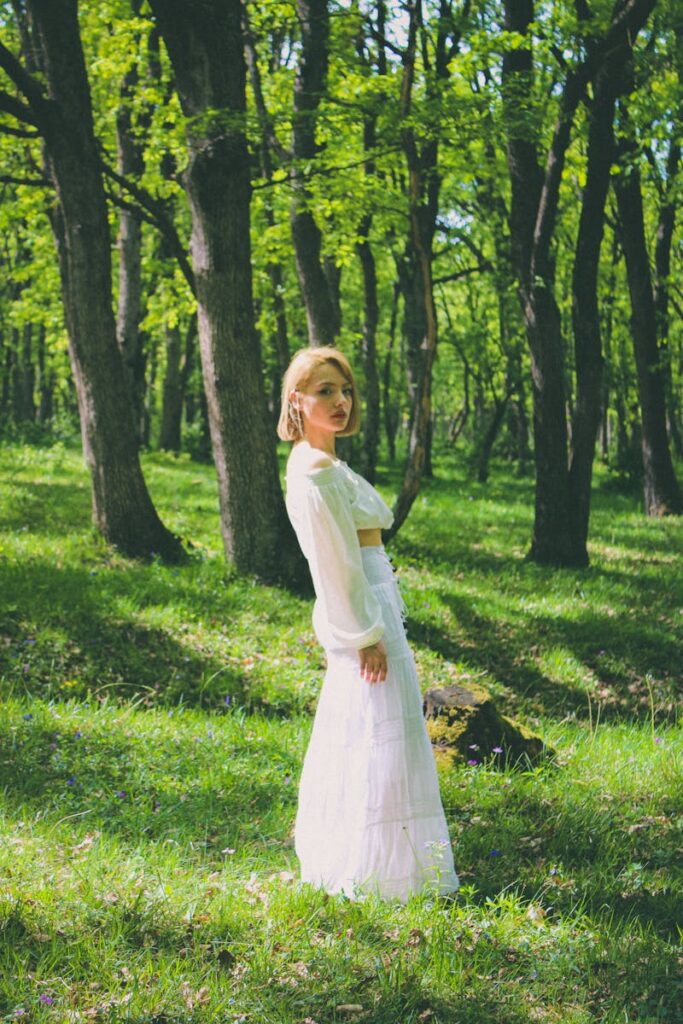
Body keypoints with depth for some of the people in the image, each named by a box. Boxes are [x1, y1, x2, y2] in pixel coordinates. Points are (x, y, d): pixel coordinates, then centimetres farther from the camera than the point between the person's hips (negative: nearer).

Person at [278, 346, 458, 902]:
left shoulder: (326, 466, 15)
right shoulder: (315, 471, -17)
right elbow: (335, 565, -20)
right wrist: (367, 636, -18)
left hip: (371, 612, 11)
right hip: (365, 614, -11)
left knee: (354, 741, 17)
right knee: (382, 741, -5)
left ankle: (339, 860, 29)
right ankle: (378, 873, 3)